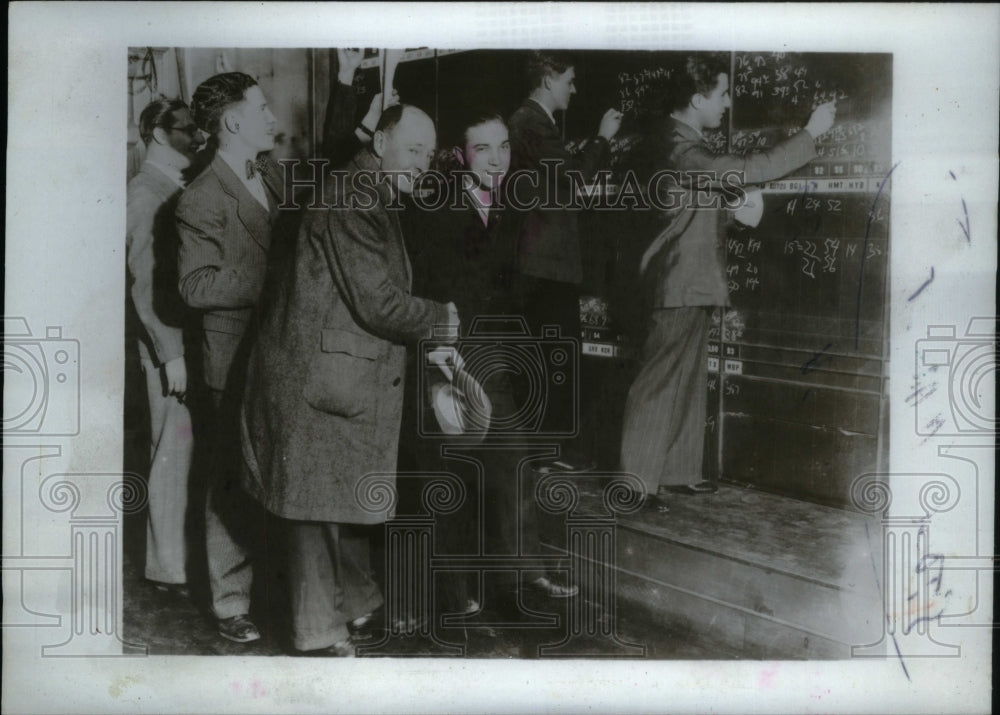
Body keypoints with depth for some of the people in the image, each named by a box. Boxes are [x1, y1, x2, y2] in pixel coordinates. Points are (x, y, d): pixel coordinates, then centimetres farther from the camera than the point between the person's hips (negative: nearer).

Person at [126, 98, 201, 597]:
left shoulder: (178, 190, 14)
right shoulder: (144, 194, -10)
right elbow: (145, 284, -15)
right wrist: (171, 355, -18)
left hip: (198, 339, 8)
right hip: (171, 346, -8)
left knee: (189, 450, 12)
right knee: (174, 450, -1)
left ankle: (178, 553, 24)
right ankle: (168, 566, 10)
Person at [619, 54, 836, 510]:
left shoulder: (684, 144, 14)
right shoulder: (679, 148, -20)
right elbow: (752, 169, -25)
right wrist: (811, 134, -17)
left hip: (693, 284, 11)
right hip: (679, 284, -11)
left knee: (688, 379, 14)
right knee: (659, 382, -5)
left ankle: (677, 472, 22)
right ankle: (637, 481, 1)